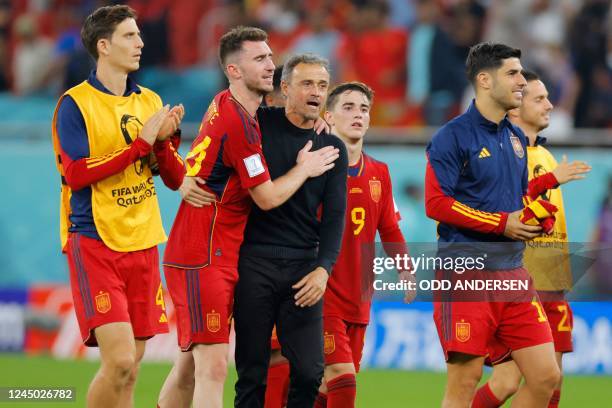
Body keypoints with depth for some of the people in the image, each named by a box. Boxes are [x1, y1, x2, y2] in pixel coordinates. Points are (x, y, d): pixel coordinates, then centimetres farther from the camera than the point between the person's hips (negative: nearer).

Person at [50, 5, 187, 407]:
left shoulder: (149, 102, 13)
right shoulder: (76, 103, -5)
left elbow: (176, 179, 13)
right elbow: (76, 173, -16)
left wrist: (165, 140, -7)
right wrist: (141, 141, -14)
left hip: (142, 243, 6)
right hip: (94, 242, -6)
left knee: (130, 368, 5)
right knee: (120, 360, -17)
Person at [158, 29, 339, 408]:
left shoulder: (225, 106, 11)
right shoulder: (239, 123, -17)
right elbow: (267, 197, -11)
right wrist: (303, 169, 6)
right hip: (205, 259, -10)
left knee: (190, 365, 15)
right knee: (214, 369, -15)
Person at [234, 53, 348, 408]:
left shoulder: (333, 149, 10)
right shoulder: (259, 124, 2)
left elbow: (335, 216, 4)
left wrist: (323, 269, -9)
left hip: (304, 267, 2)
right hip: (255, 261, -2)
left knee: (310, 372, -5)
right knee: (252, 372, 0)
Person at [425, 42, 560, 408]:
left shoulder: (516, 138, 14)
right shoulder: (454, 136, -8)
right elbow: (436, 202, -15)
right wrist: (502, 223, -16)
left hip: (513, 272, 7)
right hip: (466, 276, -7)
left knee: (547, 377, 1)